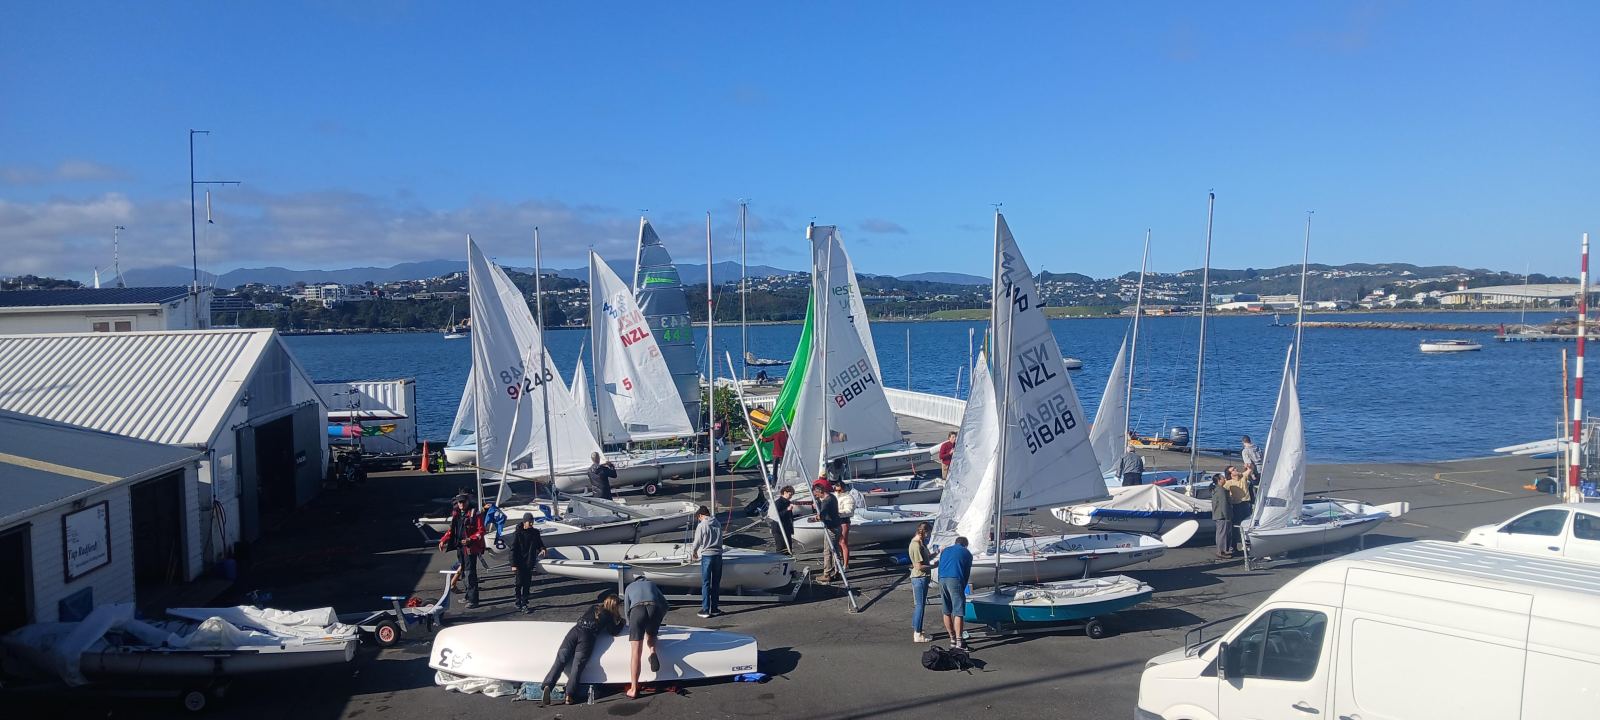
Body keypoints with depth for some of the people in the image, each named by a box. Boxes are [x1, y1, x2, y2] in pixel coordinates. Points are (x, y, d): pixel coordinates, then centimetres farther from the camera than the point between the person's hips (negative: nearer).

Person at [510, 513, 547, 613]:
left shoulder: (535, 532, 3)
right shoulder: (518, 533, -10)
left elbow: (539, 543, 14)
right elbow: (513, 549, -9)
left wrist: (543, 549, -10)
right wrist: (513, 564, -13)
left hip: (530, 563, 4)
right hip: (520, 563, -4)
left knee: (527, 584, 7)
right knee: (519, 584, 4)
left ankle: (524, 604, 13)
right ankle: (518, 602, 16)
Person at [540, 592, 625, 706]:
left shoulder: (593, 607, 31)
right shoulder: (609, 616, 17)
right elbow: (613, 632, 14)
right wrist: (620, 622, 31)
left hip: (575, 630, 4)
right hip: (588, 636, -4)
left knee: (560, 661, -7)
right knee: (578, 665, -11)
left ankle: (547, 687, -26)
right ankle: (570, 695, -26)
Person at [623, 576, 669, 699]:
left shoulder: (629, 587, 36)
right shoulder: (652, 584, 38)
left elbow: (627, 609, 30)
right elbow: (665, 605, 32)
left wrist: (632, 626, 43)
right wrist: (657, 622, 42)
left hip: (637, 609, -1)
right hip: (655, 608, 1)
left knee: (635, 652, -4)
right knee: (651, 634, 30)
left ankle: (633, 689, -11)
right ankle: (652, 651, -4)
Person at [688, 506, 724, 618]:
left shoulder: (701, 525, -8)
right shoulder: (718, 524, 7)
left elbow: (697, 542, -4)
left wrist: (693, 552, 15)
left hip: (707, 555, -4)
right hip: (718, 555, 4)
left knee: (706, 583, 1)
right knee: (716, 583, 10)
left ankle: (705, 610, 1)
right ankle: (714, 609, 14)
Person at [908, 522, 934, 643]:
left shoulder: (920, 542, 10)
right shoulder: (916, 546, -22)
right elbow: (919, 566, -23)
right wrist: (934, 566, -15)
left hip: (922, 578, 10)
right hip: (919, 578, -10)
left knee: (918, 605, 17)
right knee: (919, 605, -3)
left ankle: (916, 631, 26)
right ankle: (917, 635, 3)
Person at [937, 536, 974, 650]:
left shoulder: (945, 551, 26)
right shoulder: (967, 553, 16)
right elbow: (967, 573, 14)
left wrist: (941, 590, 28)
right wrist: (963, 588, 24)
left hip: (942, 580, 4)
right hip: (955, 580, -4)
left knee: (947, 612, 13)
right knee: (958, 612, -4)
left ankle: (952, 639, 21)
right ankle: (959, 641, -8)